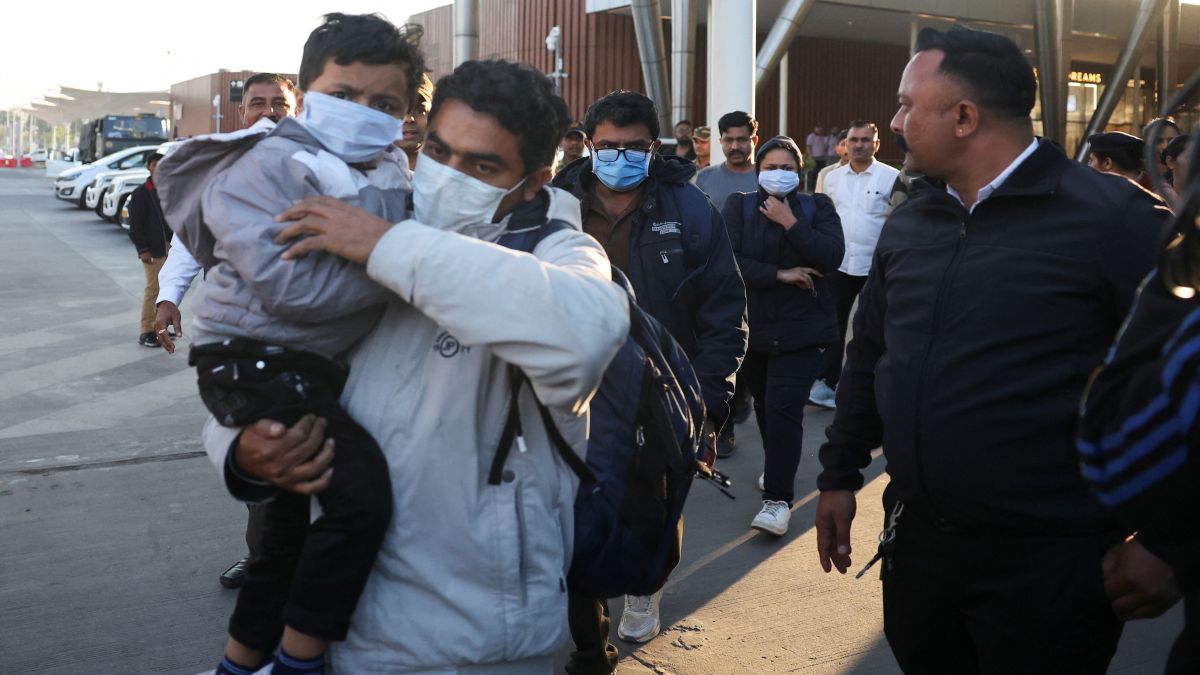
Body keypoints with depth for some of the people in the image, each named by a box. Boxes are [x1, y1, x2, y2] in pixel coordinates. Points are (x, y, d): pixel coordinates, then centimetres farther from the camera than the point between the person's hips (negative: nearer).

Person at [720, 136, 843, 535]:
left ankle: (778, 499, -6)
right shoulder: (738, 206, 2)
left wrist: (790, 222, -16)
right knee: (764, 403, 16)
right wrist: (779, 274, -18)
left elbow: (832, 257, -13)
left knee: (784, 408, -11)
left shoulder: (817, 207, 3)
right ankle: (777, 468, 39)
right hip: (752, 326, 3)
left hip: (801, 328, -2)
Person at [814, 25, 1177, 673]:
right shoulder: (908, 222, 6)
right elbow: (869, 356, 14)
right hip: (915, 537, 6)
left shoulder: (1112, 217, -14)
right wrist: (839, 474, 15)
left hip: (1048, 562, -5)